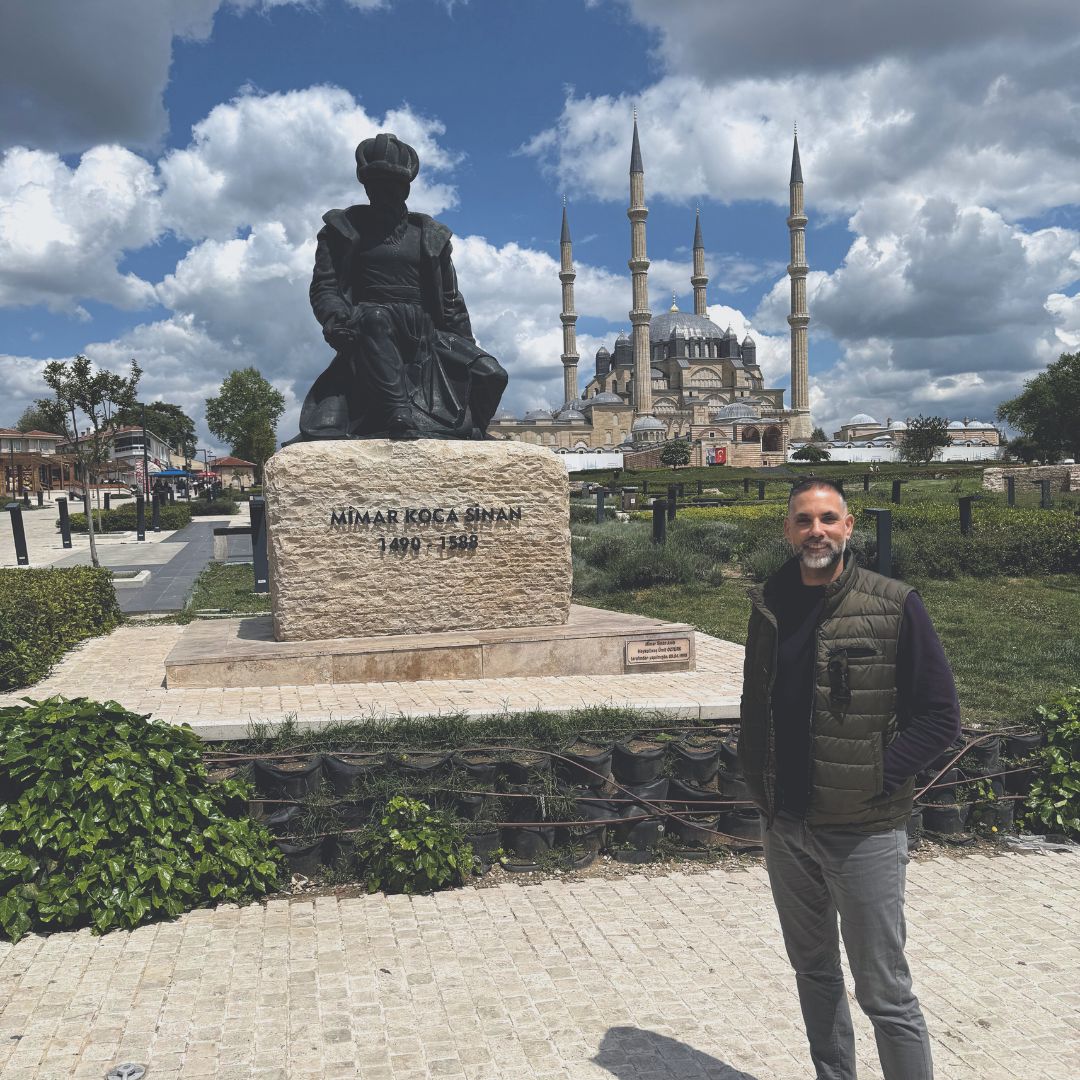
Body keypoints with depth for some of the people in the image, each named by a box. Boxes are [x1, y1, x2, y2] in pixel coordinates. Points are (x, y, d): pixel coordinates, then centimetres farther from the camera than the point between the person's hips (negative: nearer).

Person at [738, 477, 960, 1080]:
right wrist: (757, 780, 6)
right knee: (814, 972, 20)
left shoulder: (895, 606, -11)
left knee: (885, 994, 4)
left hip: (863, 832, -5)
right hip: (786, 829, 5)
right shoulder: (770, 607, 4)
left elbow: (940, 716, -9)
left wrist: (874, 781, -14)